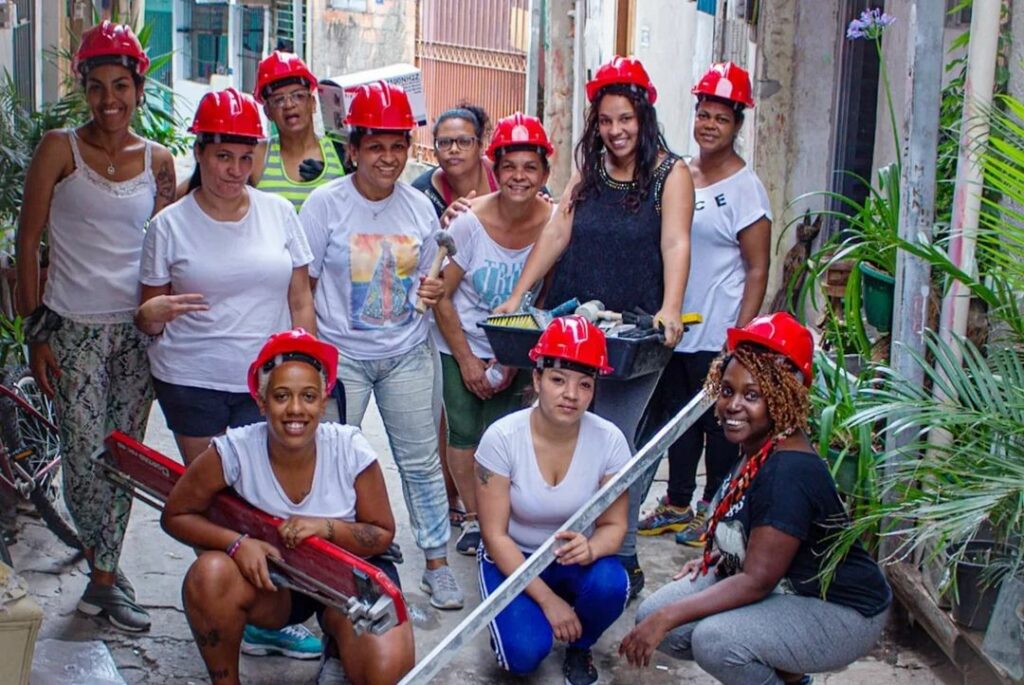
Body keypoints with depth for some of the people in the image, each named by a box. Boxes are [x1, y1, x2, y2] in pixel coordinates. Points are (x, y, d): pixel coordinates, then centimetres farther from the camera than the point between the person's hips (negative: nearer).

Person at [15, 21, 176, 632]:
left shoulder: (158, 160, 7)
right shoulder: (60, 149, -2)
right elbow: (28, 241, -2)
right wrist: (36, 329, -7)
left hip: (139, 329, 3)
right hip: (74, 327, -3)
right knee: (86, 459, -6)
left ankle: (102, 574, 22)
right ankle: (109, 572, 13)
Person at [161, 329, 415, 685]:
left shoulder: (350, 450, -18)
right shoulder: (234, 451, -19)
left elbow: (383, 534, -8)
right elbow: (176, 516, -7)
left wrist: (327, 527, -27)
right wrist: (236, 542, -25)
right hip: (270, 571, 1)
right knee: (209, 575, -32)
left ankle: (340, 653, 11)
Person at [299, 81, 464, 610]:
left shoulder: (419, 207, 2)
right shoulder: (325, 203, -8)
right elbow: (302, 287, -6)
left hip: (407, 354, 3)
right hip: (341, 355, -3)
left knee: (421, 461, 8)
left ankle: (437, 565, 19)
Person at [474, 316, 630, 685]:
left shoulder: (609, 439, -17)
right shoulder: (502, 437, -22)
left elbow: (614, 525, -8)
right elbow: (495, 535, -18)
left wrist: (591, 548, -32)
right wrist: (548, 600, -22)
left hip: (574, 558, 2)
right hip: (512, 559, -2)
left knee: (609, 584, -31)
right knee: (525, 653, -25)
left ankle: (579, 647, 3)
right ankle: (515, 617, 13)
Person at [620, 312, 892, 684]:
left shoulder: (789, 471, -28)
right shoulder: (757, 449, -2)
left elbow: (756, 581, -28)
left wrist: (666, 617, -28)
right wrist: (718, 555, 3)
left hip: (840, 611, -9)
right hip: (781, 588, 9)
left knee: (715, 640, -32)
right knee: (651, 615, -3)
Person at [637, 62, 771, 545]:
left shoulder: (744, 187, -9)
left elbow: (757, 270, -10)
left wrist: (741, 338, -16)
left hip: (717, 336, -6)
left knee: (719, 424, 5)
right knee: (675, 416, 15)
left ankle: (714, 513, 21)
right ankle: (677, 505, 30)